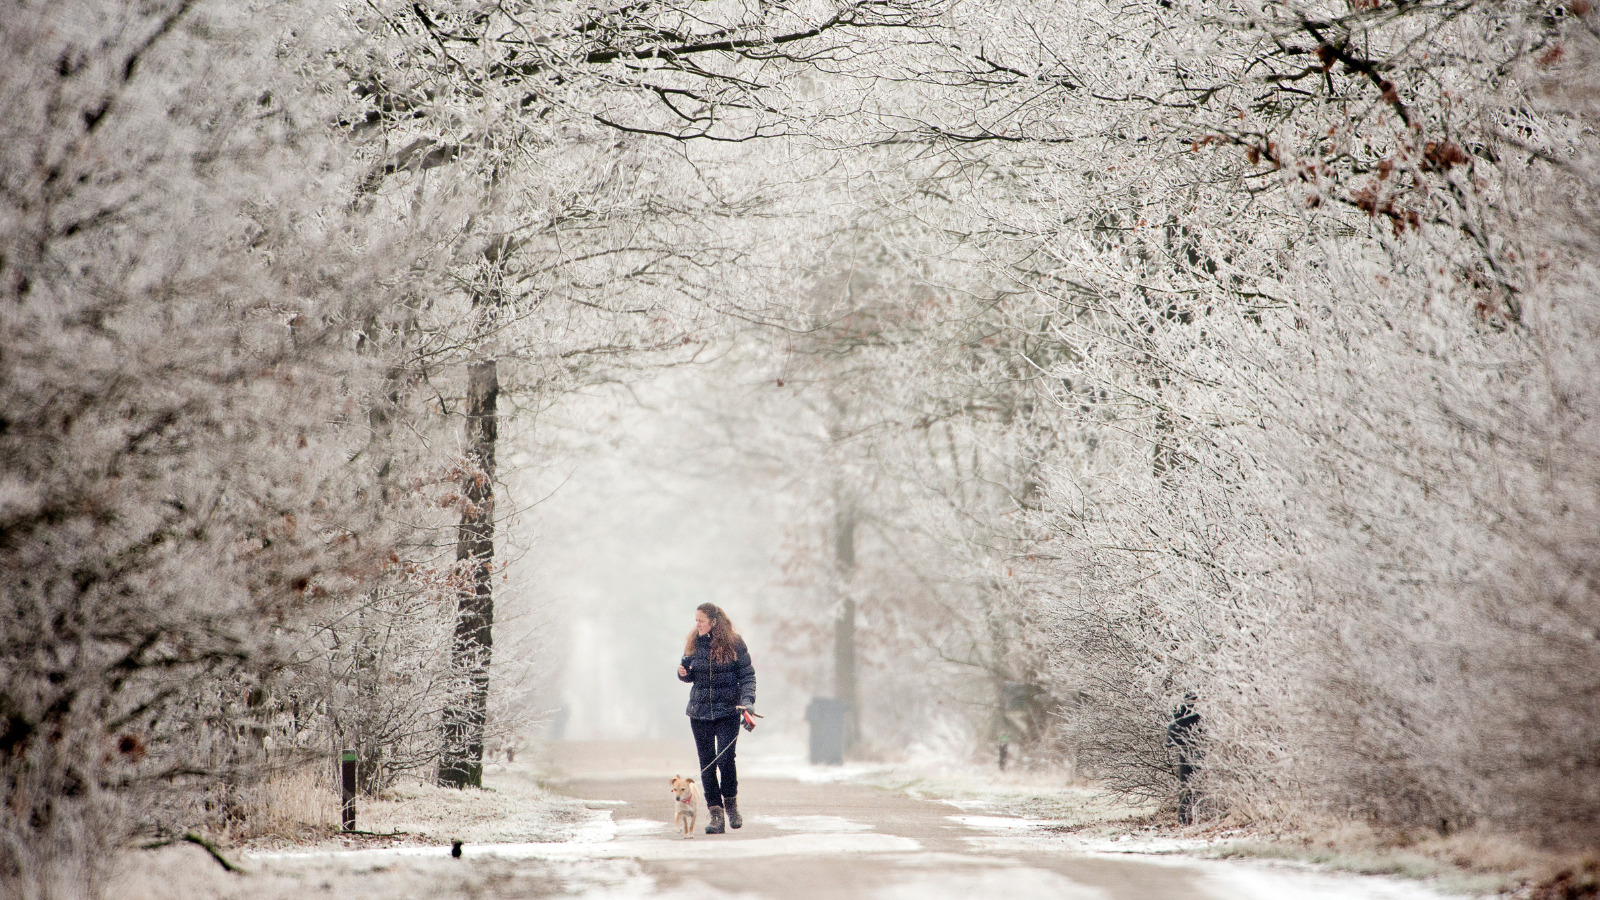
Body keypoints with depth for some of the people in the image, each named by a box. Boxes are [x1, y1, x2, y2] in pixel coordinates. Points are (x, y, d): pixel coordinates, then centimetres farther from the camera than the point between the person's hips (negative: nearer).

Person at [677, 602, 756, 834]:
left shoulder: (733, 643, -3)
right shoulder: (694, 644, 7)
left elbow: (747, 674, -1)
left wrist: (747, 700, -16)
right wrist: (683, 673, -6)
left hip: (727, 711, -3)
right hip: (700, 712, 3)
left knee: (725, 759, -14)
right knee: (707, 763, 1)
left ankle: (731, 803, 11)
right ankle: (715, 814, 5)